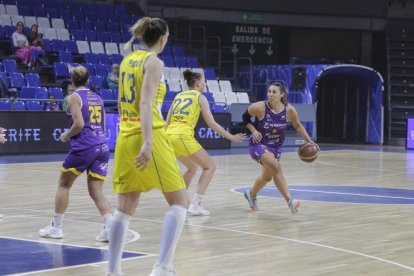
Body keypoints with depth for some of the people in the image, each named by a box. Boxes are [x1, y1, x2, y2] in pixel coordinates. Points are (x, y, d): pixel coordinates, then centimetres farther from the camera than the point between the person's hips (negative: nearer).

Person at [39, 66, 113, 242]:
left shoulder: (74, 97, -2)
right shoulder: (97, 98, 17)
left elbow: (79, 124, -14)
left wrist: (66, 135, 3)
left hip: (83, 147, -5)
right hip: (102, 147, 5)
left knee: (63, 185, 13)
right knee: (96, 192, 5)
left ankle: (56, 227, 17)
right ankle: (110, 227, -15)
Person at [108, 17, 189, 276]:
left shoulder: (127, 60, 14)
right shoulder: (154, 62, -9)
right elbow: (145, 103, -20)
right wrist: (148, 143, -27)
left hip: (125, 137, 8)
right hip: (148, 138, -8)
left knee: (125, 208, 11)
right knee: (179, 202, 0)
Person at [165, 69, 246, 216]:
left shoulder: (179, 96, 22)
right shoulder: (200, 97, 5)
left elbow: (167, 122, 20)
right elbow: (211, 123, 0)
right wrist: (231, 137, 6)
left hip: (170, 135, 7)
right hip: (183, 135, -7)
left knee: (192, 167, 27)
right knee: (210, 166, 6)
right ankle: (195, 205, -6)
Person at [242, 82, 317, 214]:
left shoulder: (289, 110, -14)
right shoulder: (259, 107, -22)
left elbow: (298, 126, 4)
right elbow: (245, 117, -2)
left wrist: (308, 141, -5)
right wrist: (253, 130, -17)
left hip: (276, 146, 5)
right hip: (259, 144, -5)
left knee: (267, 176, 20)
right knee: (276, 166, -29)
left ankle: (251, 194, 50)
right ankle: (290, 201, -33)